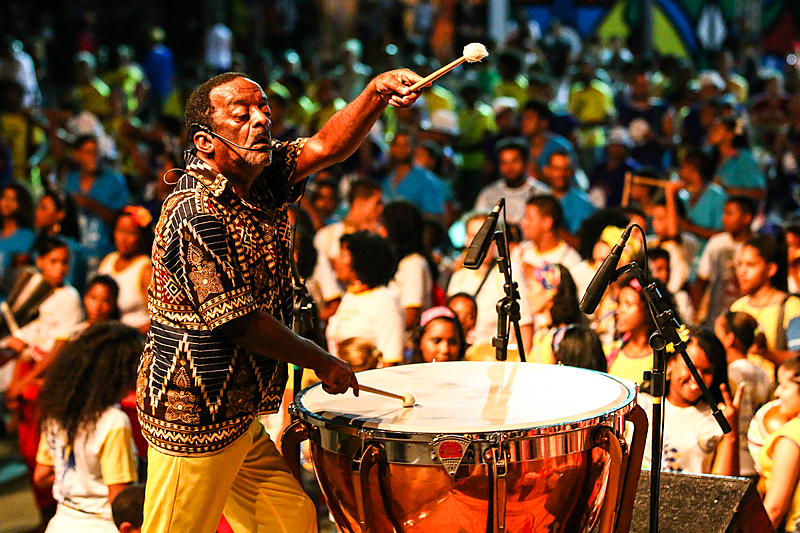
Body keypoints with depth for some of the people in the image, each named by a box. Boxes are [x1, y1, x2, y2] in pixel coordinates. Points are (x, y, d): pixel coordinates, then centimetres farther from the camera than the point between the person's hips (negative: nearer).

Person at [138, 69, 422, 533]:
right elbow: (239, 323, -21)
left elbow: (326, 147, -3)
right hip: (194, 419, -9)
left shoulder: (262, 179, 6)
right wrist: (323, 362, -10)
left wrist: (377, 93, -22)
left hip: (240, 413, 9)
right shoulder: (196, 213, -21)